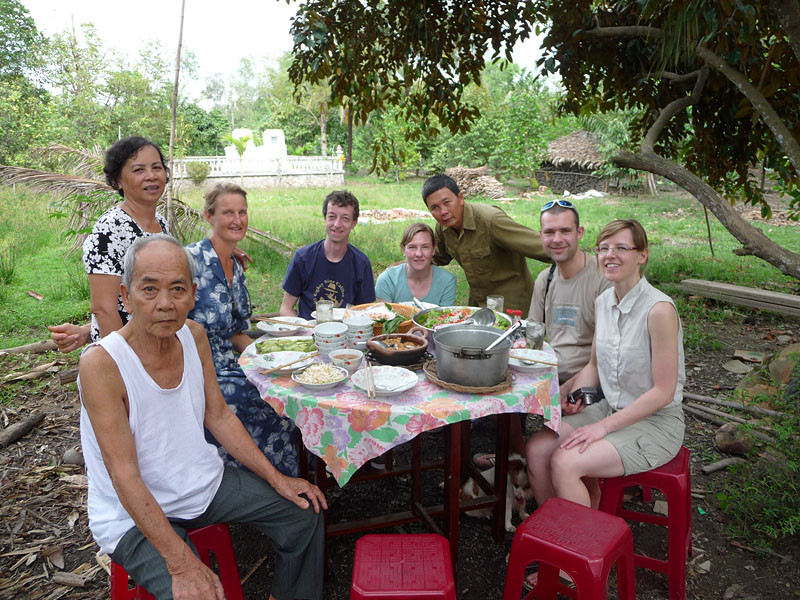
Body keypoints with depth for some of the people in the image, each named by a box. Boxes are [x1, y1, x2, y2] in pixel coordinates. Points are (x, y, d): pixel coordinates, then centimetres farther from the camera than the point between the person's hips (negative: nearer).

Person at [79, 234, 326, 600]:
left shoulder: (194, 336, -5)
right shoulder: (101, 364, -24)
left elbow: (218, 416, 4)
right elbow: (125, 477, -25)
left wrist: (276, 478, 0)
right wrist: (182, 564, -29)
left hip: (204, 483, 6)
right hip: (134, 514, -6)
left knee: (304, 513, 6)